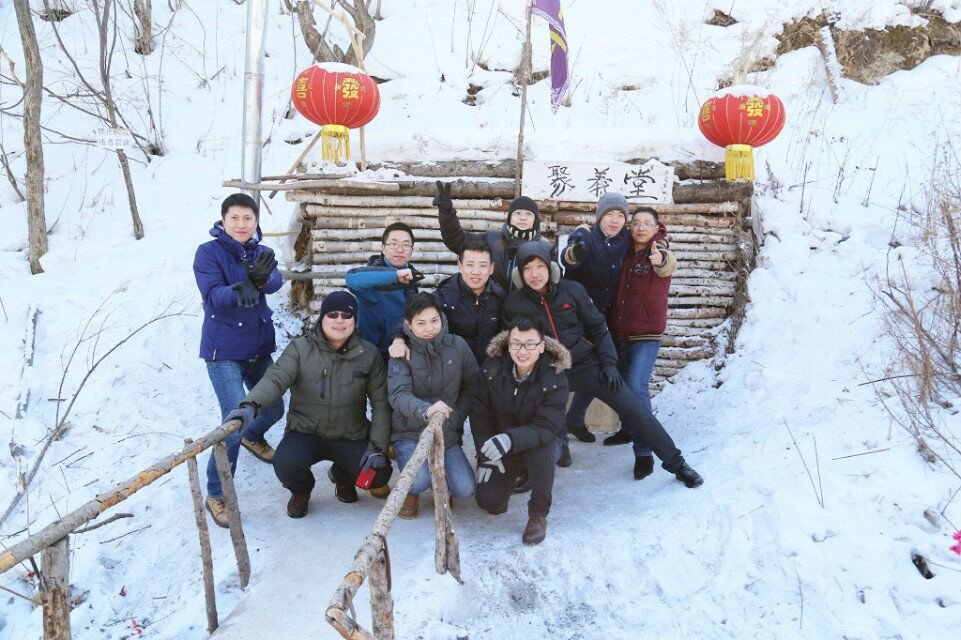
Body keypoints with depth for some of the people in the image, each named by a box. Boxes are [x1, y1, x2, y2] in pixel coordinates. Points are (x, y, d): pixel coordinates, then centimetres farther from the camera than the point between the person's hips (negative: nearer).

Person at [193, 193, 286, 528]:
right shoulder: (208, 252, -8)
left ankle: (253, 438, 55)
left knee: (274, 409, 20)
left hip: (259, 347, 6)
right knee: (236, 421, -15)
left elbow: (275, 282, -17)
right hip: (224, 352, -5)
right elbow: (213, 295, -22)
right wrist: (243, 289, -42)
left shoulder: (262, 253, 4)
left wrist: (259, 279, -40)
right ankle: (216, 495, 1)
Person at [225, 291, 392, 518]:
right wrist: (251, 404, -42)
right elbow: (276, 378, -22)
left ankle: (341, 475, 19)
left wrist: (378, 446, -12)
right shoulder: (300, 348, -6)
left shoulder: (369, 354, -2)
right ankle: (301, 490, 10)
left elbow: (381, 403, -3)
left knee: (379, 474, -20)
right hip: (305, 433, -1)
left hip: (352, 437, 1)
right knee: (286, 463, -31)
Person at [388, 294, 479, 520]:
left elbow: (471, 384, 7)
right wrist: (425, 411, -44)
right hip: (409, 434, -2)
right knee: (419, 481, -29)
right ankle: (411, 492, 11)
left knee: (465, 489, -14)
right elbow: (398, 394, -25)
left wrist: (455, 417, -4)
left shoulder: (457, 345, -2)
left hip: (447, 434, 3)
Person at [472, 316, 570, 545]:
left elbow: (546, 426, -29)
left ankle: (538, 514, -13)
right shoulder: (492, 369, -13)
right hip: (499, 441, 3)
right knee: (490, 503, -11)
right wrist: (486, 456, -12)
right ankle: (515, 474, 24)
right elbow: (479, 413, -6)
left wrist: (511, 439, -46)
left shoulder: (555, 378, -23)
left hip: (540, 442, -3)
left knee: (541, 454, -39)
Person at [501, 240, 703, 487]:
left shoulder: (572, 290, -7)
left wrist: (608, 364, -3)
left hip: (588, 364, 0)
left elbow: (598, 328, 3)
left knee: (636, 411, -3)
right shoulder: (513, 304, -7)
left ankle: (675, 463, 12)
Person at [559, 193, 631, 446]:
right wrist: (575, 252, -61)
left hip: (602, 317, 6)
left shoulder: (623, 239, 1)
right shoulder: (585, 236, -16)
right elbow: (567, 259, -39)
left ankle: (575, 419, 32)